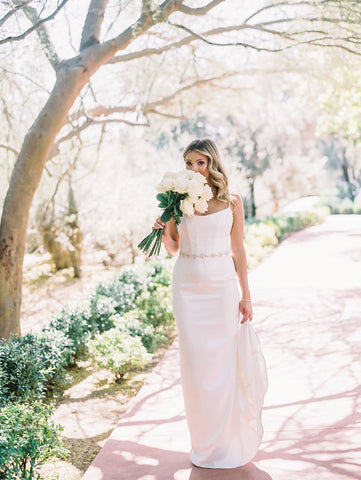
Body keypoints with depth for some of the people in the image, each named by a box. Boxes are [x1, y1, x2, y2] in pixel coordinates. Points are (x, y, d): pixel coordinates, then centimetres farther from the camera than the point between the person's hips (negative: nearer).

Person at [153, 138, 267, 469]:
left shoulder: (231, 201, 1)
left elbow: (238, 250, 3)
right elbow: (173, 248, 11)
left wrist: (246, 295, 0)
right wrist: (164, 231, -10)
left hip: (223, 285, -1)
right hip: (188, 287, 1)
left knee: (226, 360, 3)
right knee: (196, 363, 4)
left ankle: (235, 439, 24)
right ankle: (206, 444, 19)